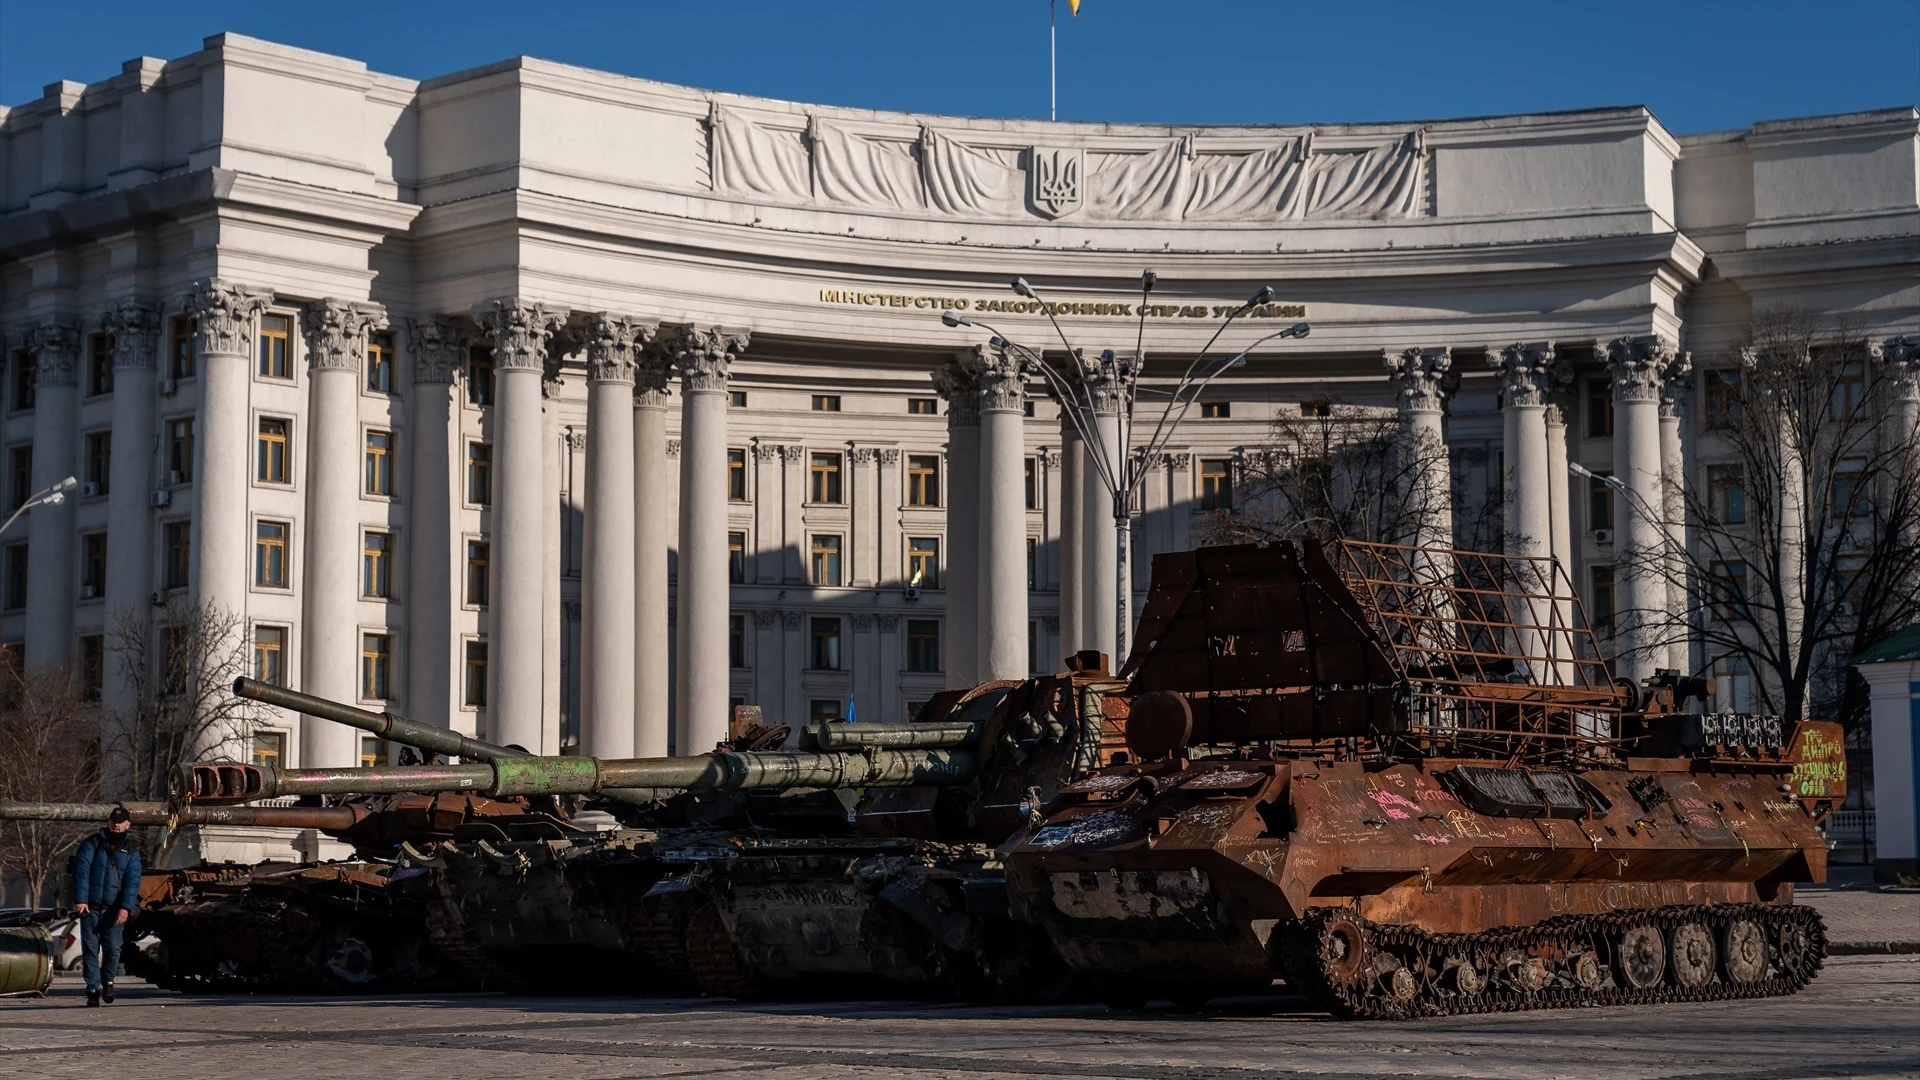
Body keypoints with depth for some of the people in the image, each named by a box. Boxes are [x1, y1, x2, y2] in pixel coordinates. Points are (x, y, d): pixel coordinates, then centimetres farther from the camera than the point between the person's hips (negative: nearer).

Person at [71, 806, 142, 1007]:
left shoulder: (131, 851, 8)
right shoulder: (92, 844, 4)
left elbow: (132, 881, -1)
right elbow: (82, 871, -5)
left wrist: (126, 907, -14)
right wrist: (80, 899, -17)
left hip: (114, 910, 1)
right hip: (90, 907, -1)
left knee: (113, 948, -5)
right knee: (90, 949, -2)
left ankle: (107, 980, 21)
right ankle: (93, 989, 4)